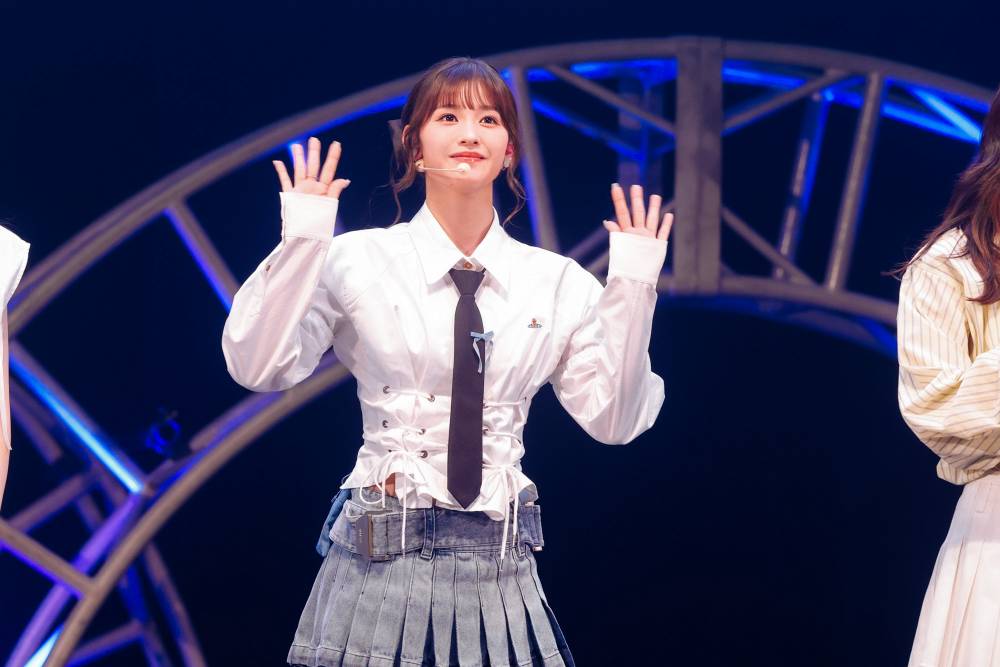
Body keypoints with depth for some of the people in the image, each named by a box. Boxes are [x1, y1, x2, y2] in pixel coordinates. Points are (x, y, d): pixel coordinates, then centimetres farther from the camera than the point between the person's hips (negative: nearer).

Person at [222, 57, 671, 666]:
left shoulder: (559, 283, 4)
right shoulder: (359, 261, -2)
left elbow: (614, 420, 3)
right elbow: (257, 368, -8)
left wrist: (632, 290, -5)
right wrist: (302, 244, -16)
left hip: (500, 568, 2)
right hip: (383, 561, -2)